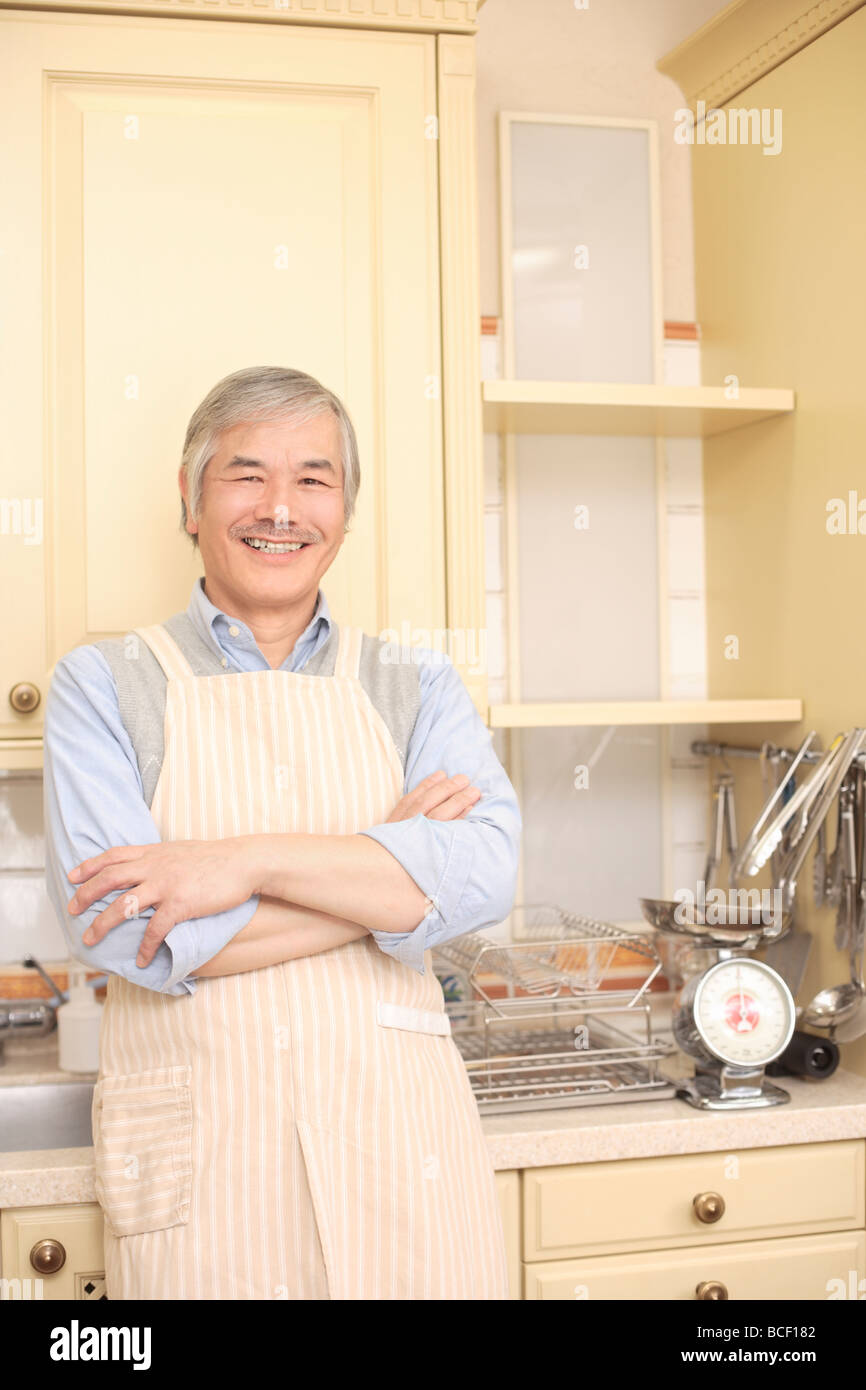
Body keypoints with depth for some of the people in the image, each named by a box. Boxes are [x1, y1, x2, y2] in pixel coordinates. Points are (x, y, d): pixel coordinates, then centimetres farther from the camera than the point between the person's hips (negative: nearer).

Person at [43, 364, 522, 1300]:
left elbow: (485, 873, -10)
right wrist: (386, 869, -10)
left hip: (397, 1127, 2)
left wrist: (249, 860, -20)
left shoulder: (417, 688, 7)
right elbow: (115, 927, -12)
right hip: (195, 1143, -1)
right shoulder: (104, 685, 1)